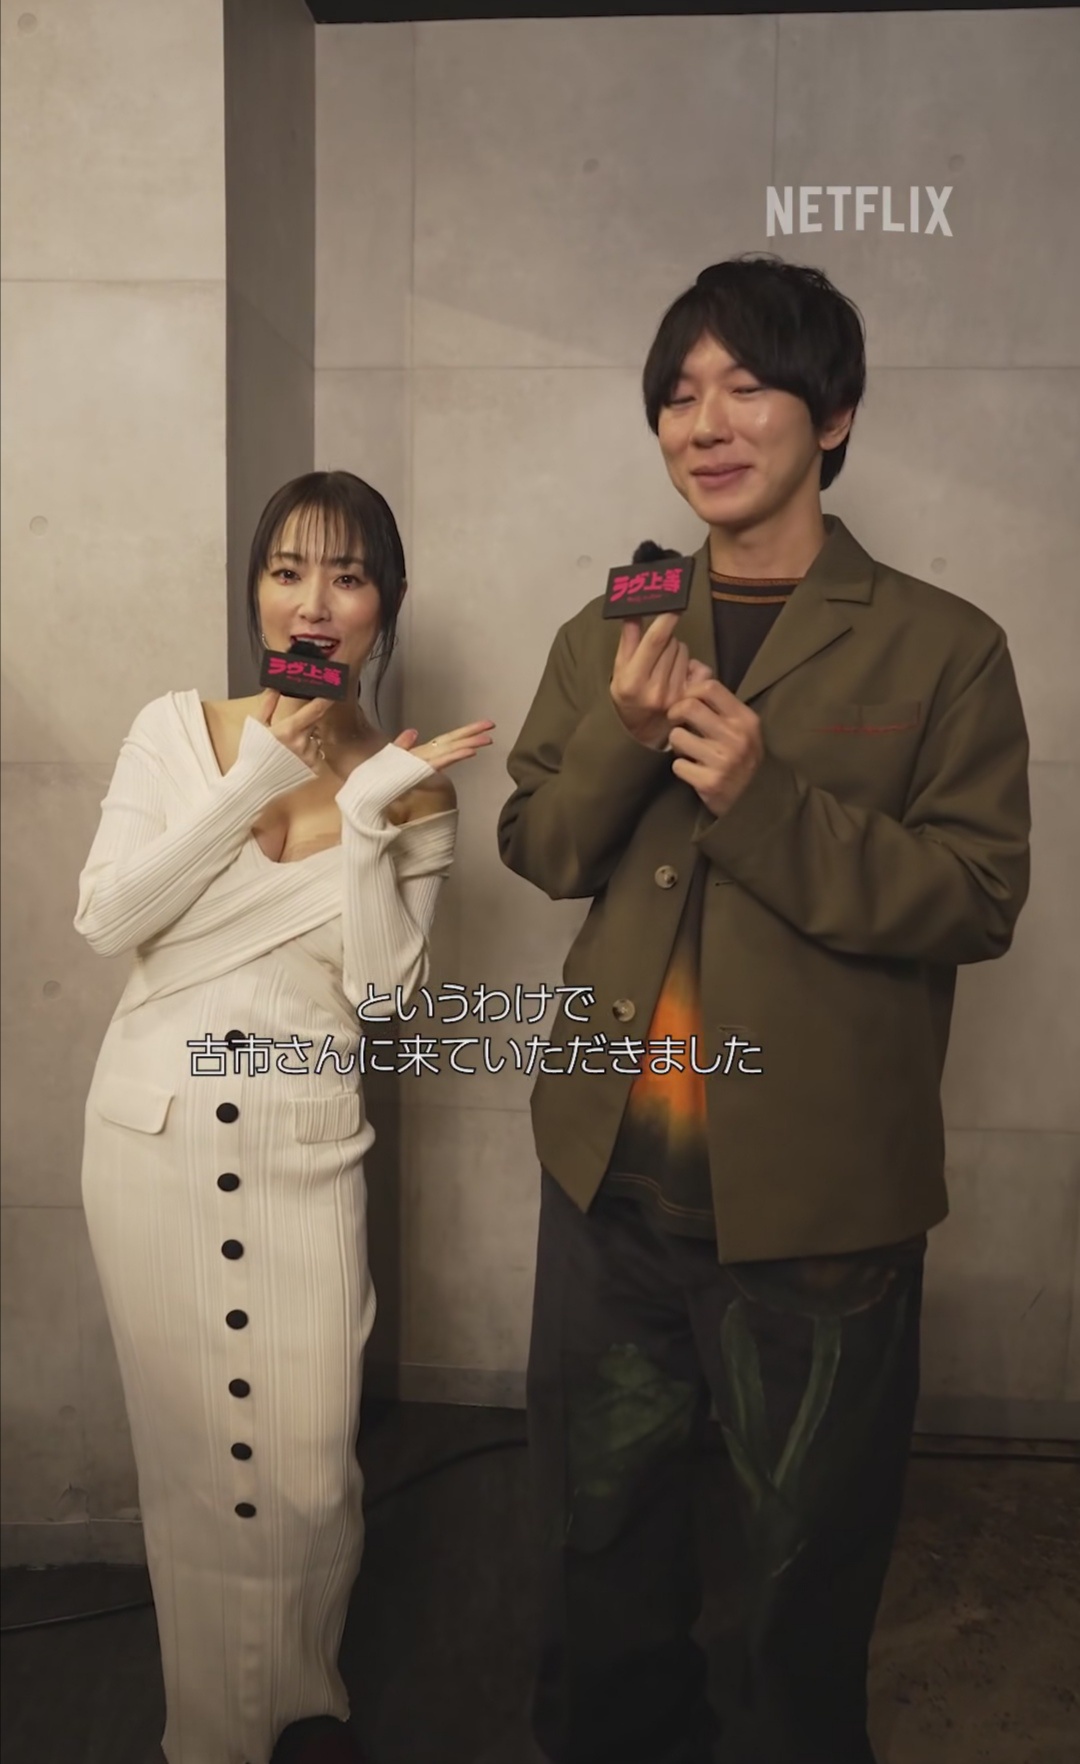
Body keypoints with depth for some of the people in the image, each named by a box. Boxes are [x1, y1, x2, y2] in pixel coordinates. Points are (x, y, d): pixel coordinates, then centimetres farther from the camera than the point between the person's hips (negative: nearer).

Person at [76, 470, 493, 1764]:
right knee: (193, 1460, 11)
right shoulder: (178, 730, 1)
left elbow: (381, 980, -7)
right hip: (155, 1137, 0)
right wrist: (255, 779, -13)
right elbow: (107, 917, -8)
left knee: (311, 1473, 4)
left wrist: (367, 811, -17)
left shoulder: (407, 785, 2)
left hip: (306, 1148, 0)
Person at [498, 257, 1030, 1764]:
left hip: (818, 1193, -4)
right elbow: (536, 849, 6)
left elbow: (979, 897, -12)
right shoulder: (607, 638, 6)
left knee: (810, 1542, 18)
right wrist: (621, 741, -13)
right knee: (599, 1511, 24)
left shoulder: (941, 649, -8)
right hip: (611, 1173, 5)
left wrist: (765, 799, -24)